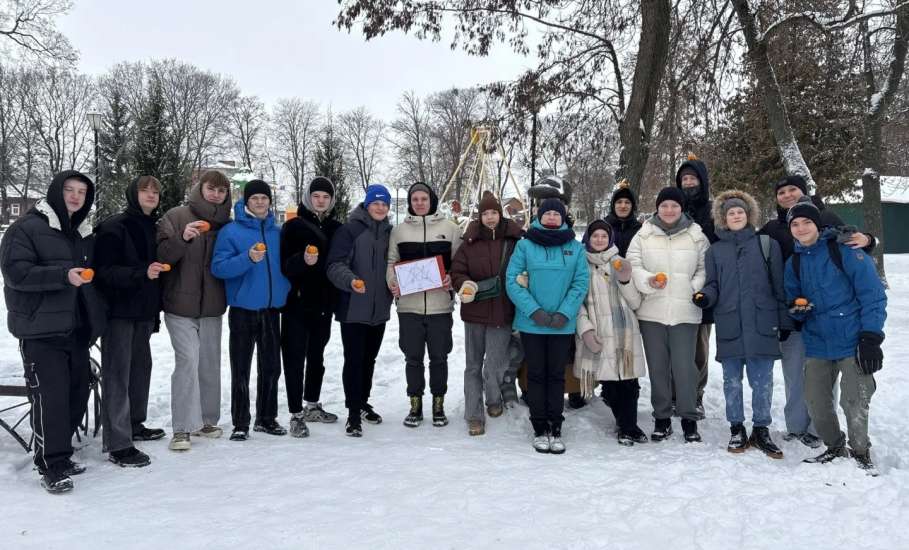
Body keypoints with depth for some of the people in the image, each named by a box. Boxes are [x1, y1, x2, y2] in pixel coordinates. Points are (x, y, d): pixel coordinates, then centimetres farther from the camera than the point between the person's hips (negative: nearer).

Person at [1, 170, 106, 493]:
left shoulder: (84, 233, 17)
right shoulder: (26, 228, -5)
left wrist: (94, 321, 18)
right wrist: (63, 275, -27)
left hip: (76, 329, 7)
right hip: (41, 330, -7)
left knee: (77, 393, 9)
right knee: (50, 397, -8)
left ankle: (59, 454, 24)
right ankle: (51, 466, 2)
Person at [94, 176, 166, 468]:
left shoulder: (154, 227, 12)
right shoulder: (113, 227, -9)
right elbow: (104, 271, -16)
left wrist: (156, 309, 19)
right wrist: (142, 273, -30)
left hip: (144, 312, 7)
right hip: (118, 311, -7)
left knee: (141, 367, 15)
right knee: (117, 374, -6)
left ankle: (134, 424, 30)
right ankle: (118, 445, -3)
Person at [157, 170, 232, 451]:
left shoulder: (227, 223, 8)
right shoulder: (176, 216, -3)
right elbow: (161, 255, -11)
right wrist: (183, 238, -26)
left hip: (212, 306, 4)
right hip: (180, 304, -4)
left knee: (209, 363, 9)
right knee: (187, 360, -11)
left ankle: (206, 420, 22)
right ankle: (182, 428, -5)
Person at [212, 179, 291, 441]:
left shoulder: (277, 232, 9)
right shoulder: (231, 231, -4)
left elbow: (285, 265, 19)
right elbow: (218, 268, -13)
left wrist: (285, 291, 1)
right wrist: (248, 258, -26)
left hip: (272, 309, 4)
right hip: (243, 309, -4)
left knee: (271, 366, 10)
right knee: (241, 369, 2)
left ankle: (267, 418, 23)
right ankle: (240, 423, 12)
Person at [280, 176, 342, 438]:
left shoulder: (336, 228, 8)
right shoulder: (293, 226, -4)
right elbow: (284, 264, -11)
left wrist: (336, 296, 5)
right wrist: (302, 260, -29)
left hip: (324, 303, 4)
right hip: (297, 302, -4)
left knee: (317, 356, 15)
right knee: (295, 358, -2)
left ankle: (312, 406, 30)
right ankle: (296, 414, 5)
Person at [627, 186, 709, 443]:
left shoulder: (696, 236, 5)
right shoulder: (643, 235, 4)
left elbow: (704, 269, 8)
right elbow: (632, 265, 1)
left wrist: (695, 290, -8)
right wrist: (648, 280, -17)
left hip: (685, 311, -1)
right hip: (651, 311, 1)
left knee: (684, 365, -1)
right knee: (657, 366, 10)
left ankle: (689, 418, 16)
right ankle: (661, 418, 23)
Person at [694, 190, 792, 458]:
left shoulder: (767, 245, 6)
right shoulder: (715, 250, 10)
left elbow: (779, 286, 6)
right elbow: (713, 285, 11)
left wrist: (785, 322, 4)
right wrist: (705, 296, -12)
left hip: (762, 325, -1)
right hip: (729, 325, 1)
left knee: (762, 381, 2)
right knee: (732, 381, 8)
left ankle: (761, 430, 17)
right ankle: (737, 430, 21)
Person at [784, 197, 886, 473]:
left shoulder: (844, 250, -7)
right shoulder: (794, 263, 10)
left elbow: (873, 294, -8)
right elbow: (793, 299, 17)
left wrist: (871, 336, -14)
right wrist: (797, 307, -8)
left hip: (853, 341, -5)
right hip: (818, 342, 5)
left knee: (854, 402, -5)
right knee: (816, 401, 7)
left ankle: (860, 453, 18)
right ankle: (835, 447, 29)